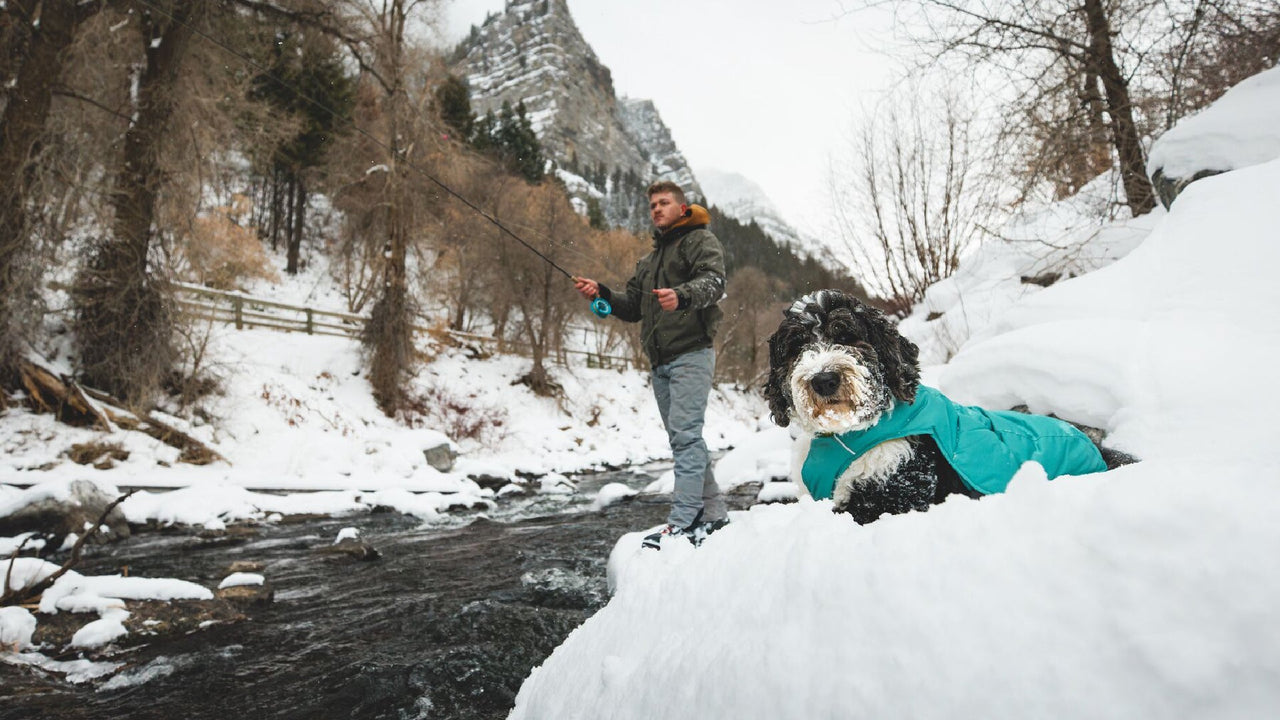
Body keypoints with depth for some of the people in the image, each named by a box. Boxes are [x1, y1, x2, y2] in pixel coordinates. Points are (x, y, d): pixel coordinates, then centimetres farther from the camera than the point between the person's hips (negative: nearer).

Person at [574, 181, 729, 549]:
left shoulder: (700, 240, 3)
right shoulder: (648, 260, 28)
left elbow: (714, 281, -16)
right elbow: (633, 307, 23)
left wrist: (682, 295, -36)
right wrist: (602, 294, 5)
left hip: (691, 354, -8)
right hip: (660, 361, 8)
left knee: (685, 433, -14)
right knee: (683, 437, 8)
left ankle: (683, 521, -14)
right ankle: (712, 512, 16)